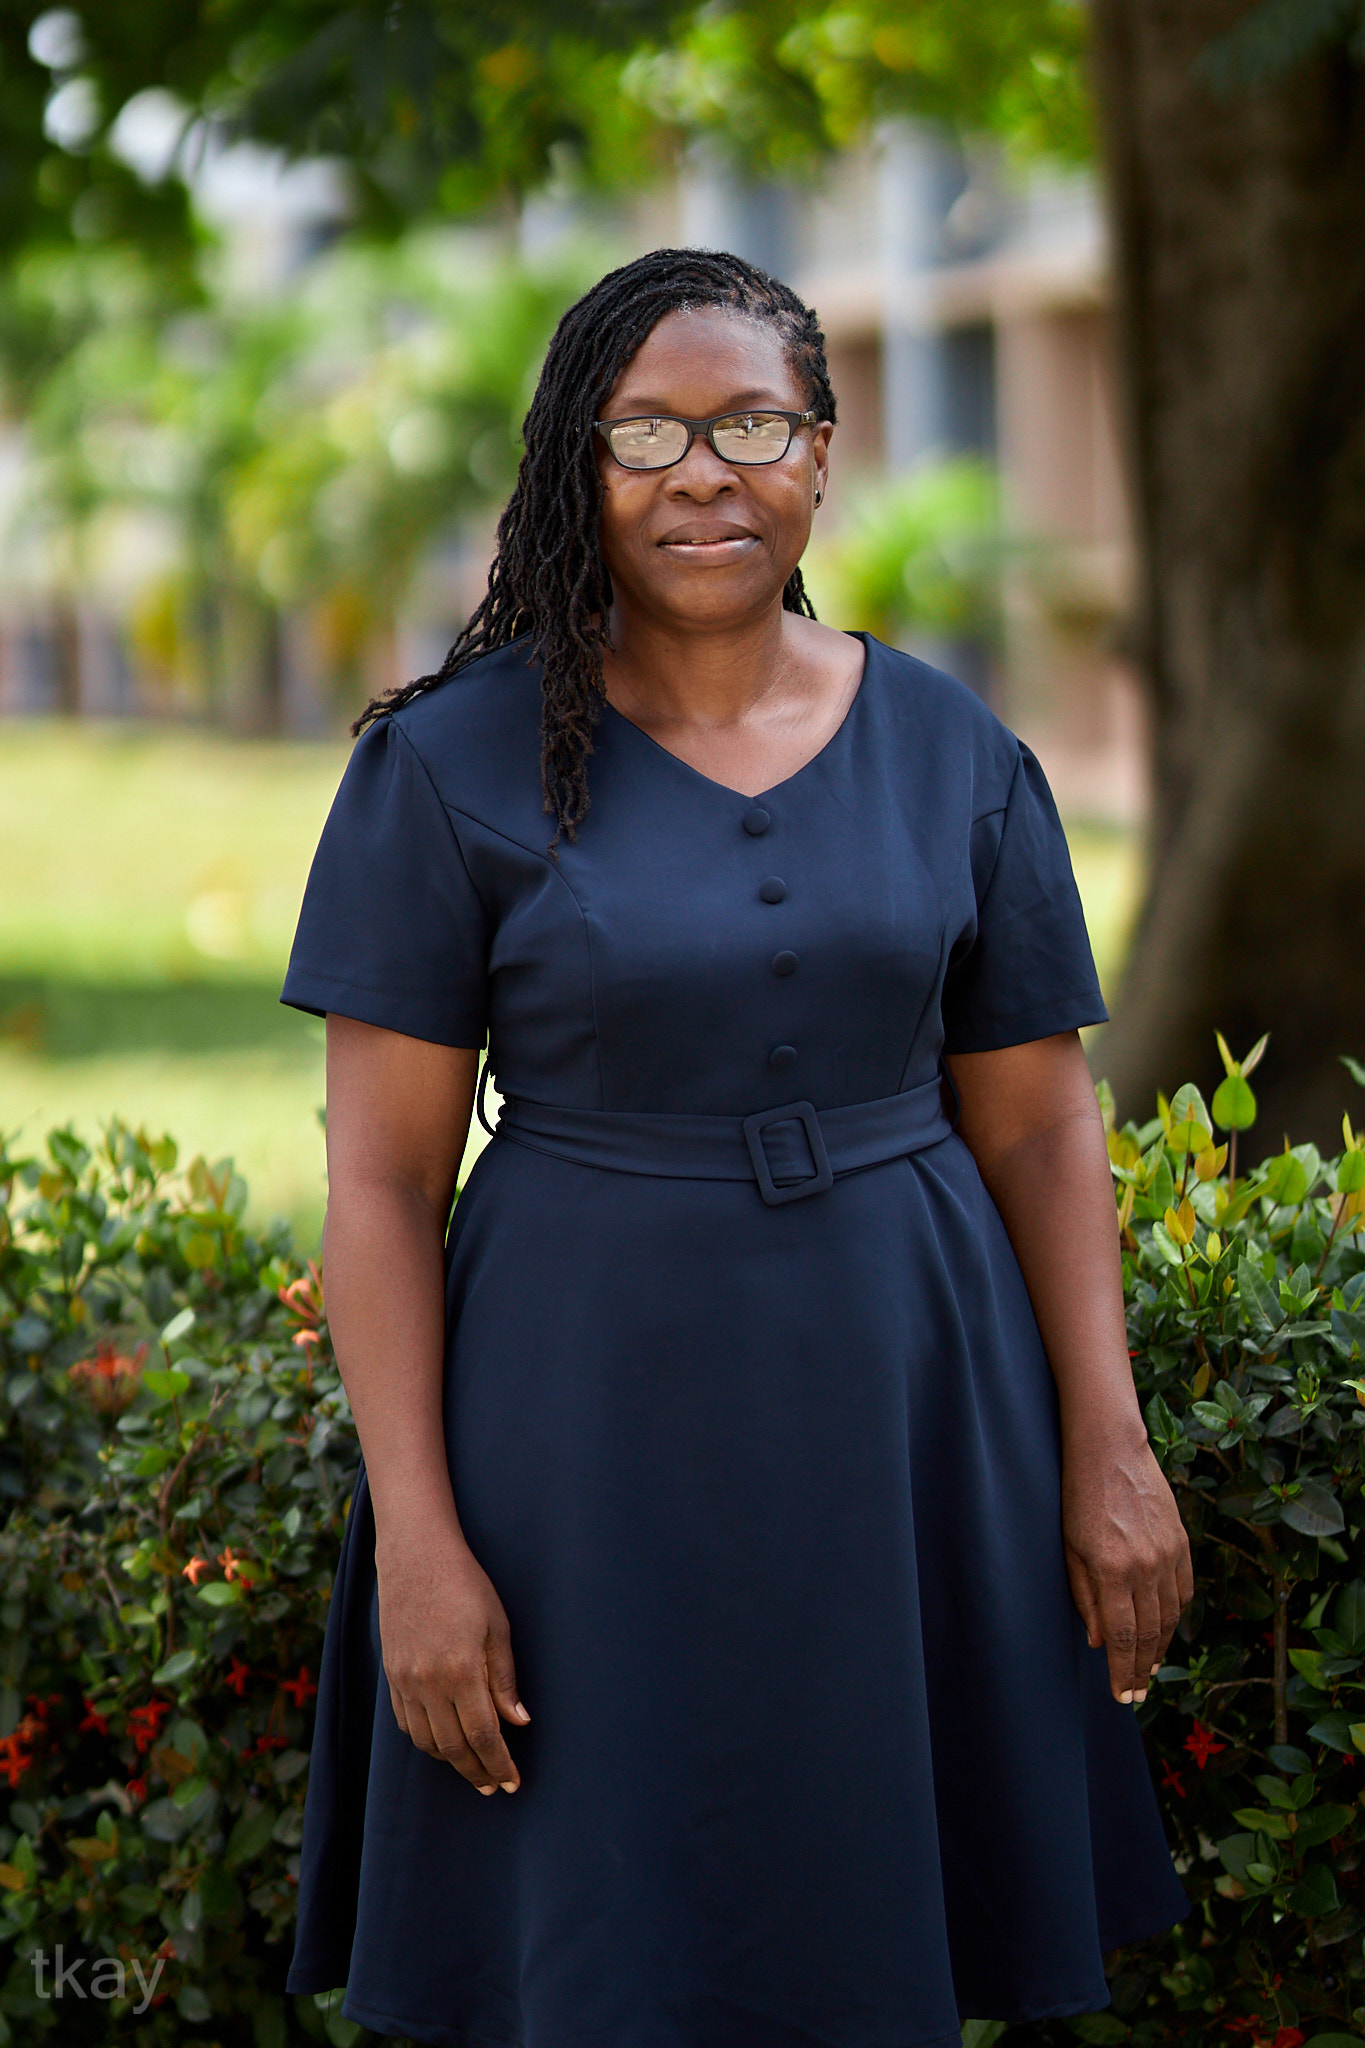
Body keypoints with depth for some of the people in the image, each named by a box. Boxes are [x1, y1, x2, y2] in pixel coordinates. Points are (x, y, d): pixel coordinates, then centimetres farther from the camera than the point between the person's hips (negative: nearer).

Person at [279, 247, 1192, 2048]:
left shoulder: (952, 752, 3)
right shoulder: (455, 763, -5)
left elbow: (1038, 1124, 7)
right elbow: (382, 1174, -6)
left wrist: (1110, 1446, -1)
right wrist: (415, 1536, -11)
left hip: (903, 1405, 3)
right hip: (593, 1409, -2)